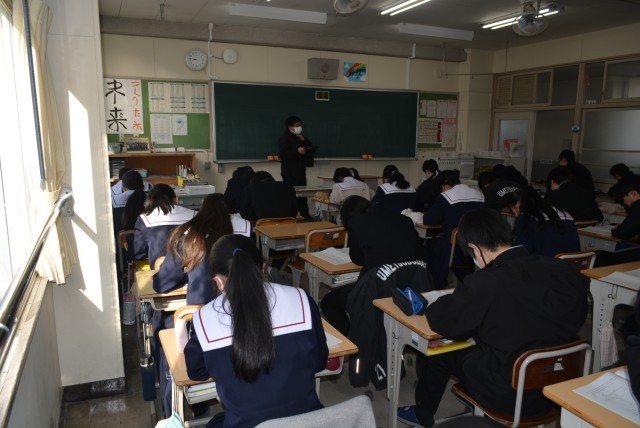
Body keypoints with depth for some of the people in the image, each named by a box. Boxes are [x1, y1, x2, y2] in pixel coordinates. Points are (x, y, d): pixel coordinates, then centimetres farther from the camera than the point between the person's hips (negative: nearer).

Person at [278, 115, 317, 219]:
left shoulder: (301, 137, 18)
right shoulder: (284, 138, -7)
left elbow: (310, 148, 14)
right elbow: (282, 153, -20)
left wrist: (304, 140, -2)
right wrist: (297, 151, -26)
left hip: (300, 170, 8)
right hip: (290, 172, -8)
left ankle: (304, 214, 17)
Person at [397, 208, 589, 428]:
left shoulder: (483, 283, -26)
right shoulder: (564, 270, -9)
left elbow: (442, 322, -13)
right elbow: (579, 316, 9)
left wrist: (434, 305, 8)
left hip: (509, 394, -6)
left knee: (441, 352, 17)